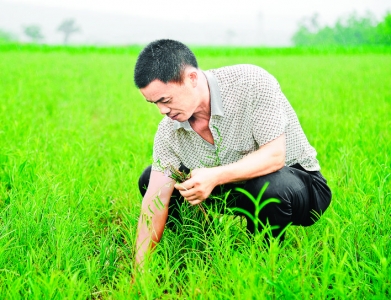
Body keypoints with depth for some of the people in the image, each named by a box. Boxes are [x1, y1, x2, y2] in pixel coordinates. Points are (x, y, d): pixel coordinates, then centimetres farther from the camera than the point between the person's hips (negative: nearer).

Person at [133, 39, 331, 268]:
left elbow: (274, 155, -29)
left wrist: (215, 176, -42)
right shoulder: (169, 131, -11)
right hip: (237, 188, 5)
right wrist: (139, 272, -17)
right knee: (149, 180, -2)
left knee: (270, 188, -41)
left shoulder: (252, 82, -26)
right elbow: (156, 199, -13)